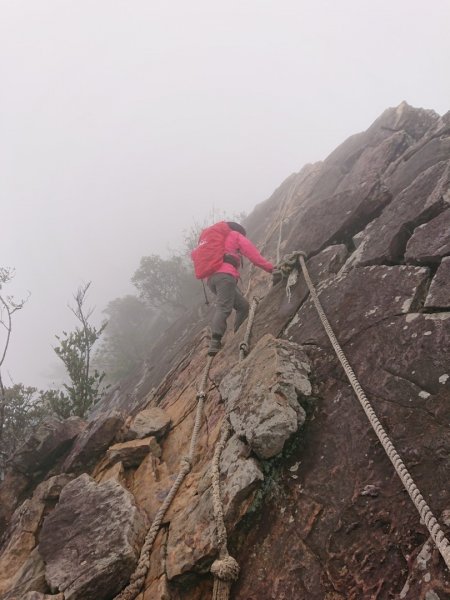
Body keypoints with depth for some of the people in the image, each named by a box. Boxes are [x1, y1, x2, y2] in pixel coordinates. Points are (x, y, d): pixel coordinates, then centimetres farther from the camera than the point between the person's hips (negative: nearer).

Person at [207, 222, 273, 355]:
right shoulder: (235, 235, 16)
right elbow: (253, 254, 8)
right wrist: (271, 268, 15)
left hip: (212, 277, 8)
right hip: (225, 275, -8)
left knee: (243, 306, 13)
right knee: (223, 308, -20)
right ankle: (215, 343, -35)